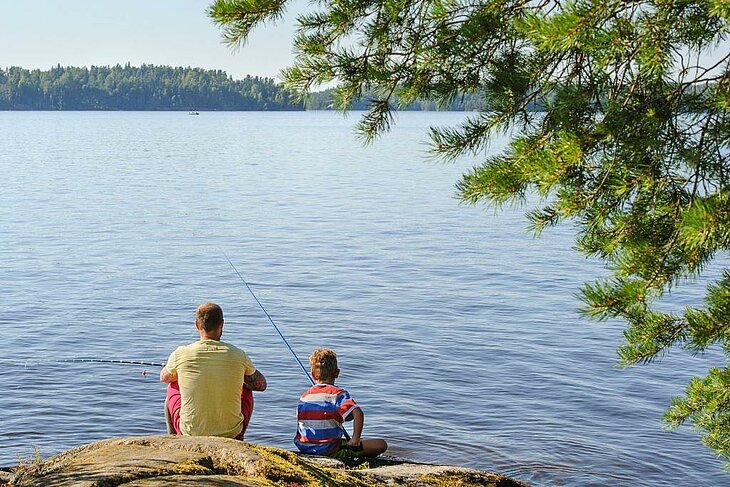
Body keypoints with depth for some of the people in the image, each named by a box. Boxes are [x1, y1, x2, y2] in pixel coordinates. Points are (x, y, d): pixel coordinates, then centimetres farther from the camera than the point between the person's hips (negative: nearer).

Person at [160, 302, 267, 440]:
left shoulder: (181, 354, -9)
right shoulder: (238, 355, -9)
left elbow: (164, 377, 14)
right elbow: (261, 384, 8)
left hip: (190, 434, 0)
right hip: (231, 433, 0)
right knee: (247, 390, 29)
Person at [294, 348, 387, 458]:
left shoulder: (304, 396, 7)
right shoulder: (338, 394, -10)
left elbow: (299, 427, 13)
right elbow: (358, 413, -27)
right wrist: (355, 440, -19)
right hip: (329, 451, -6)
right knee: (381, 445, -6)